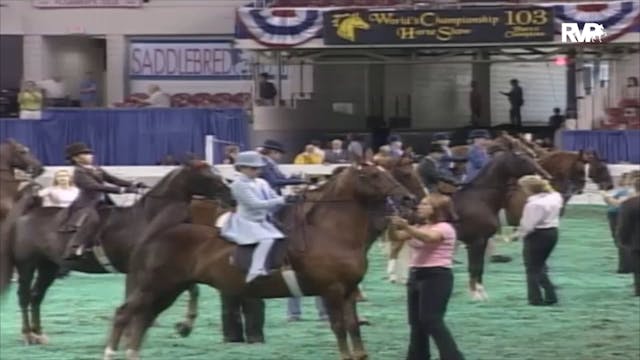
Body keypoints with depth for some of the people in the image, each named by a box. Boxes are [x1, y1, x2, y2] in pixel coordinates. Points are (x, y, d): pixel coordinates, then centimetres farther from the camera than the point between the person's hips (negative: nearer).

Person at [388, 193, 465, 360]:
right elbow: (396, 237, 9)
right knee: (416, 322, 11)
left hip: (436, 276, -9)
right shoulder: (419, 227, 17)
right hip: (416, 276, 9)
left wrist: (406, 226, -44)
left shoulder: (444, 228, -9)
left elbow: (428, 237, -30)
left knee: (432, 321, -16)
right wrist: (393, 224, -12)